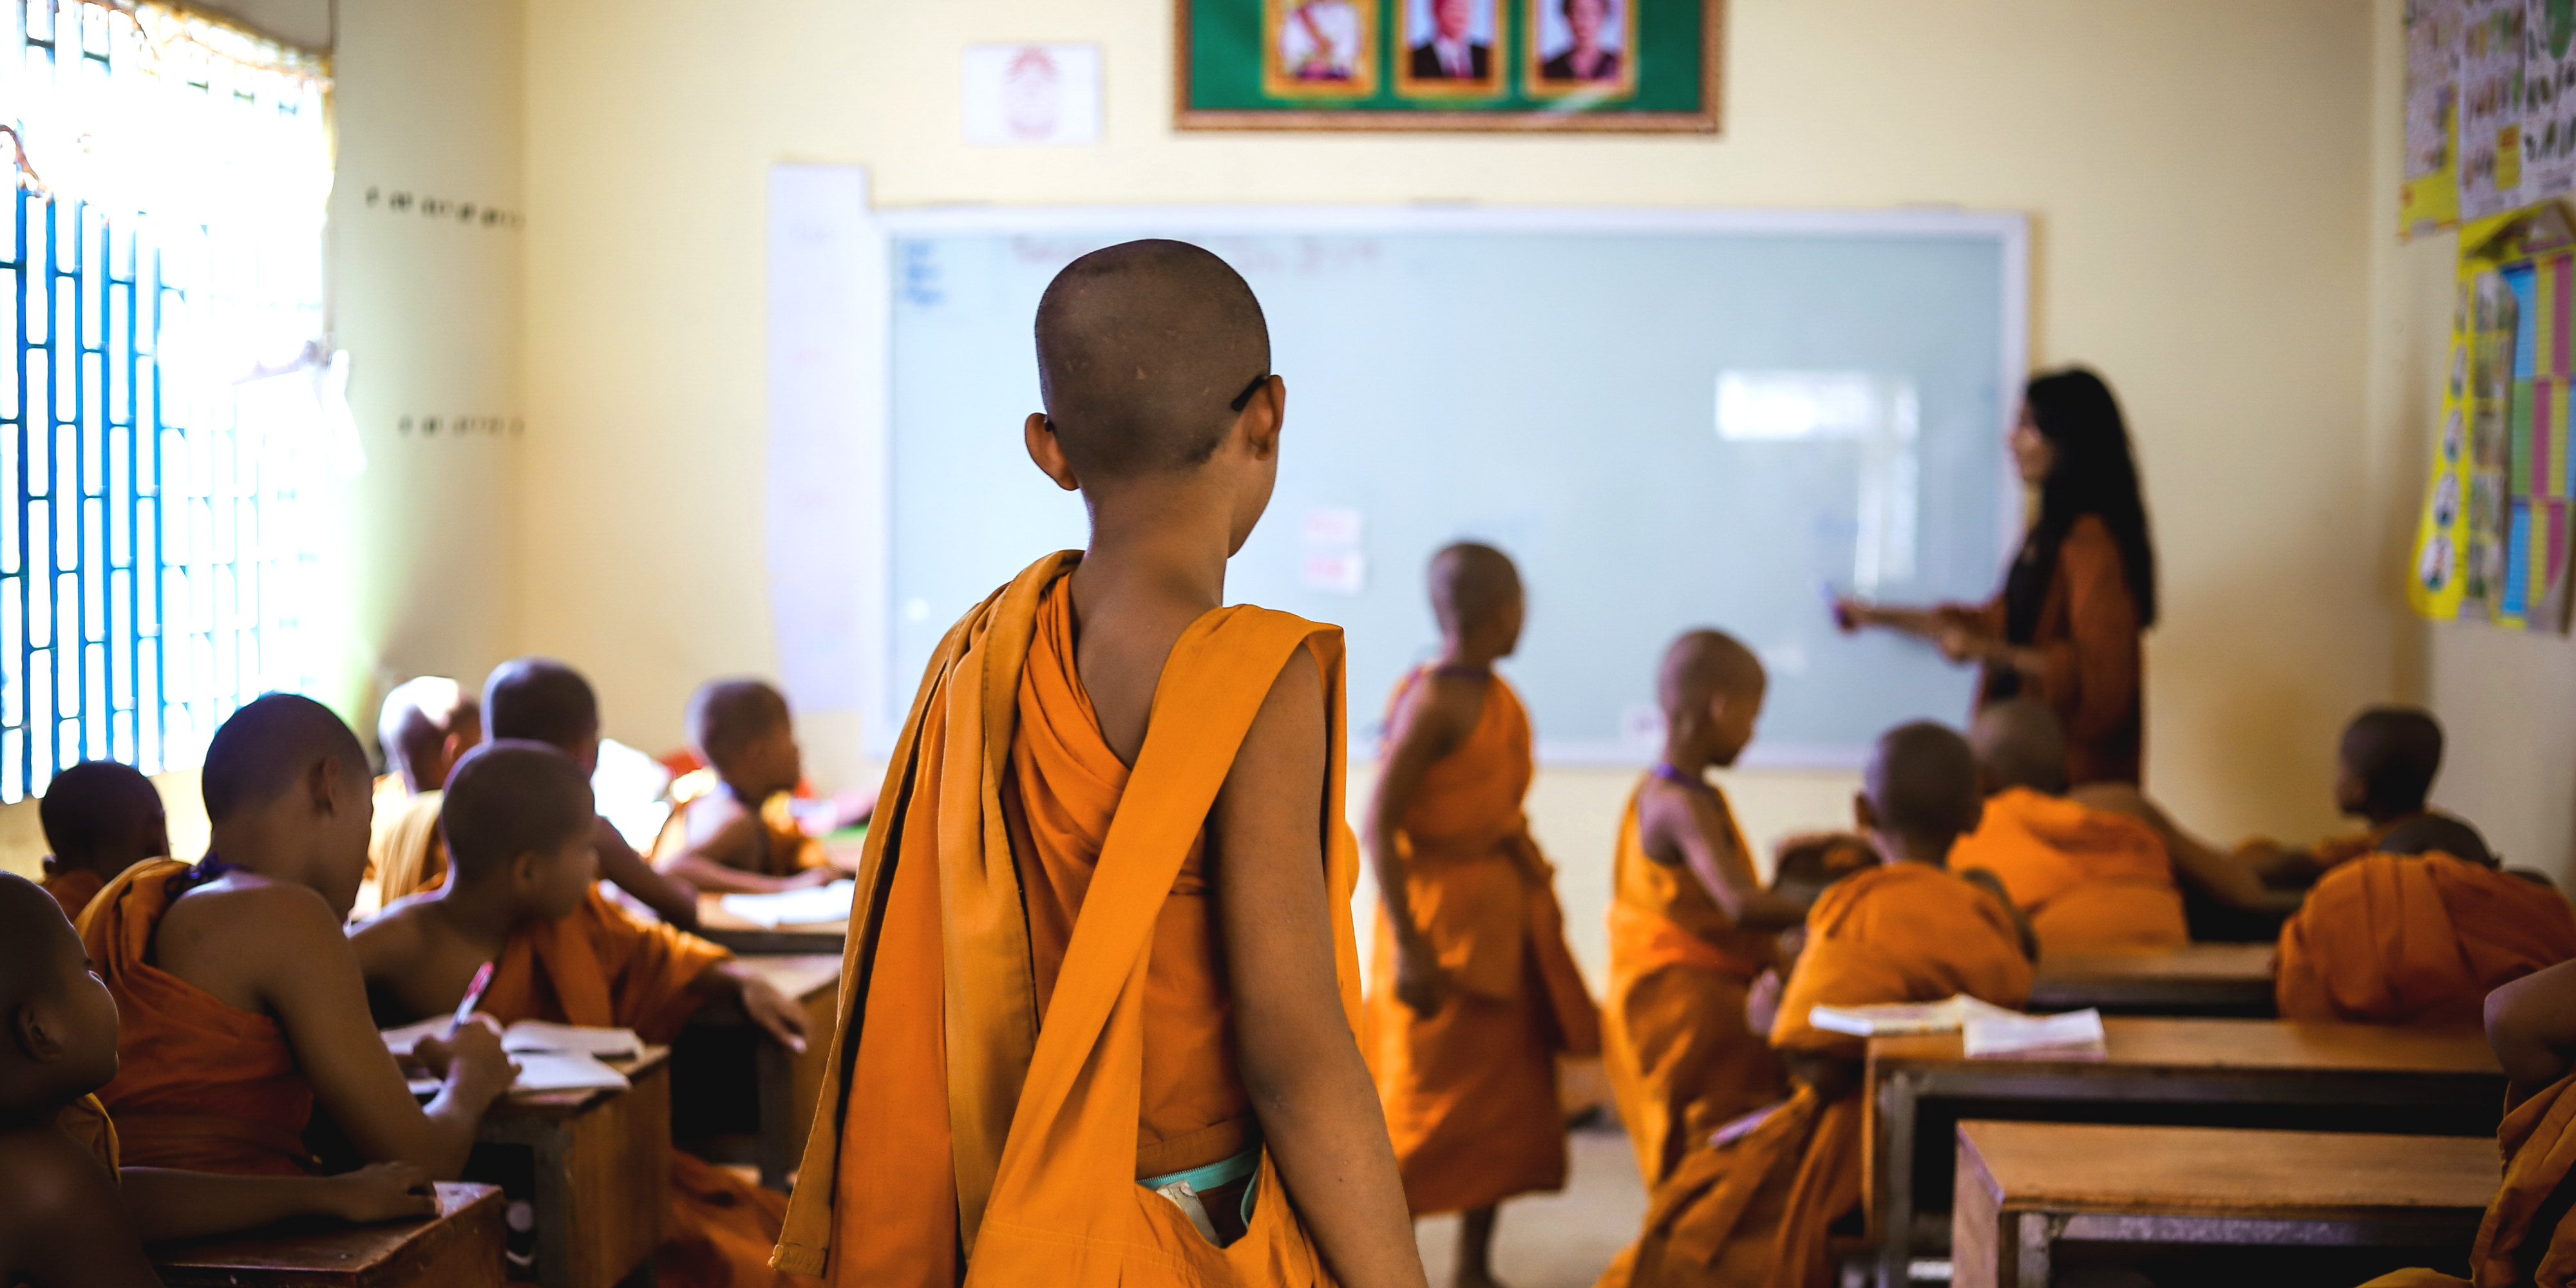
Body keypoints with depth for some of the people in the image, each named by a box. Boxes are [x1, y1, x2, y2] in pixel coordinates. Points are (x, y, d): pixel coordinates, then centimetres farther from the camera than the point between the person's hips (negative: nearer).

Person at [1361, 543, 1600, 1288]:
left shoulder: (1498, 698, 8)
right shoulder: (1434, 703, -18)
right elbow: (1380, 825, -20)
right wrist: (1407, 948, -24)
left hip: (1506, 915, 9)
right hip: (1445, 917, -9)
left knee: (1506, 1105, 13)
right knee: (1433, 1103, -5)